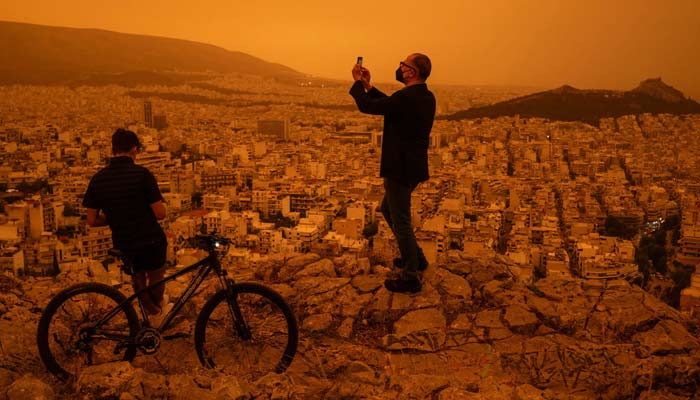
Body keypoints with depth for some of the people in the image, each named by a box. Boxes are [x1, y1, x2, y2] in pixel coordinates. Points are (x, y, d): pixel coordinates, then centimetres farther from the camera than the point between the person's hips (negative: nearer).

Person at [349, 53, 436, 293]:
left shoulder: (406, 98, -23)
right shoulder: (427, 97, 6)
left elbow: (366, 106, -16)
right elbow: (390, 104, 18)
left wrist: (358, 83, 1)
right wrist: (368, 86, 15)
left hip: (400, 170, -10)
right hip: (413, 166, 10)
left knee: (401, 221, 1)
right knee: (388, 210, 25)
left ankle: (410, 278, 13)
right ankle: (415, 258, 34)